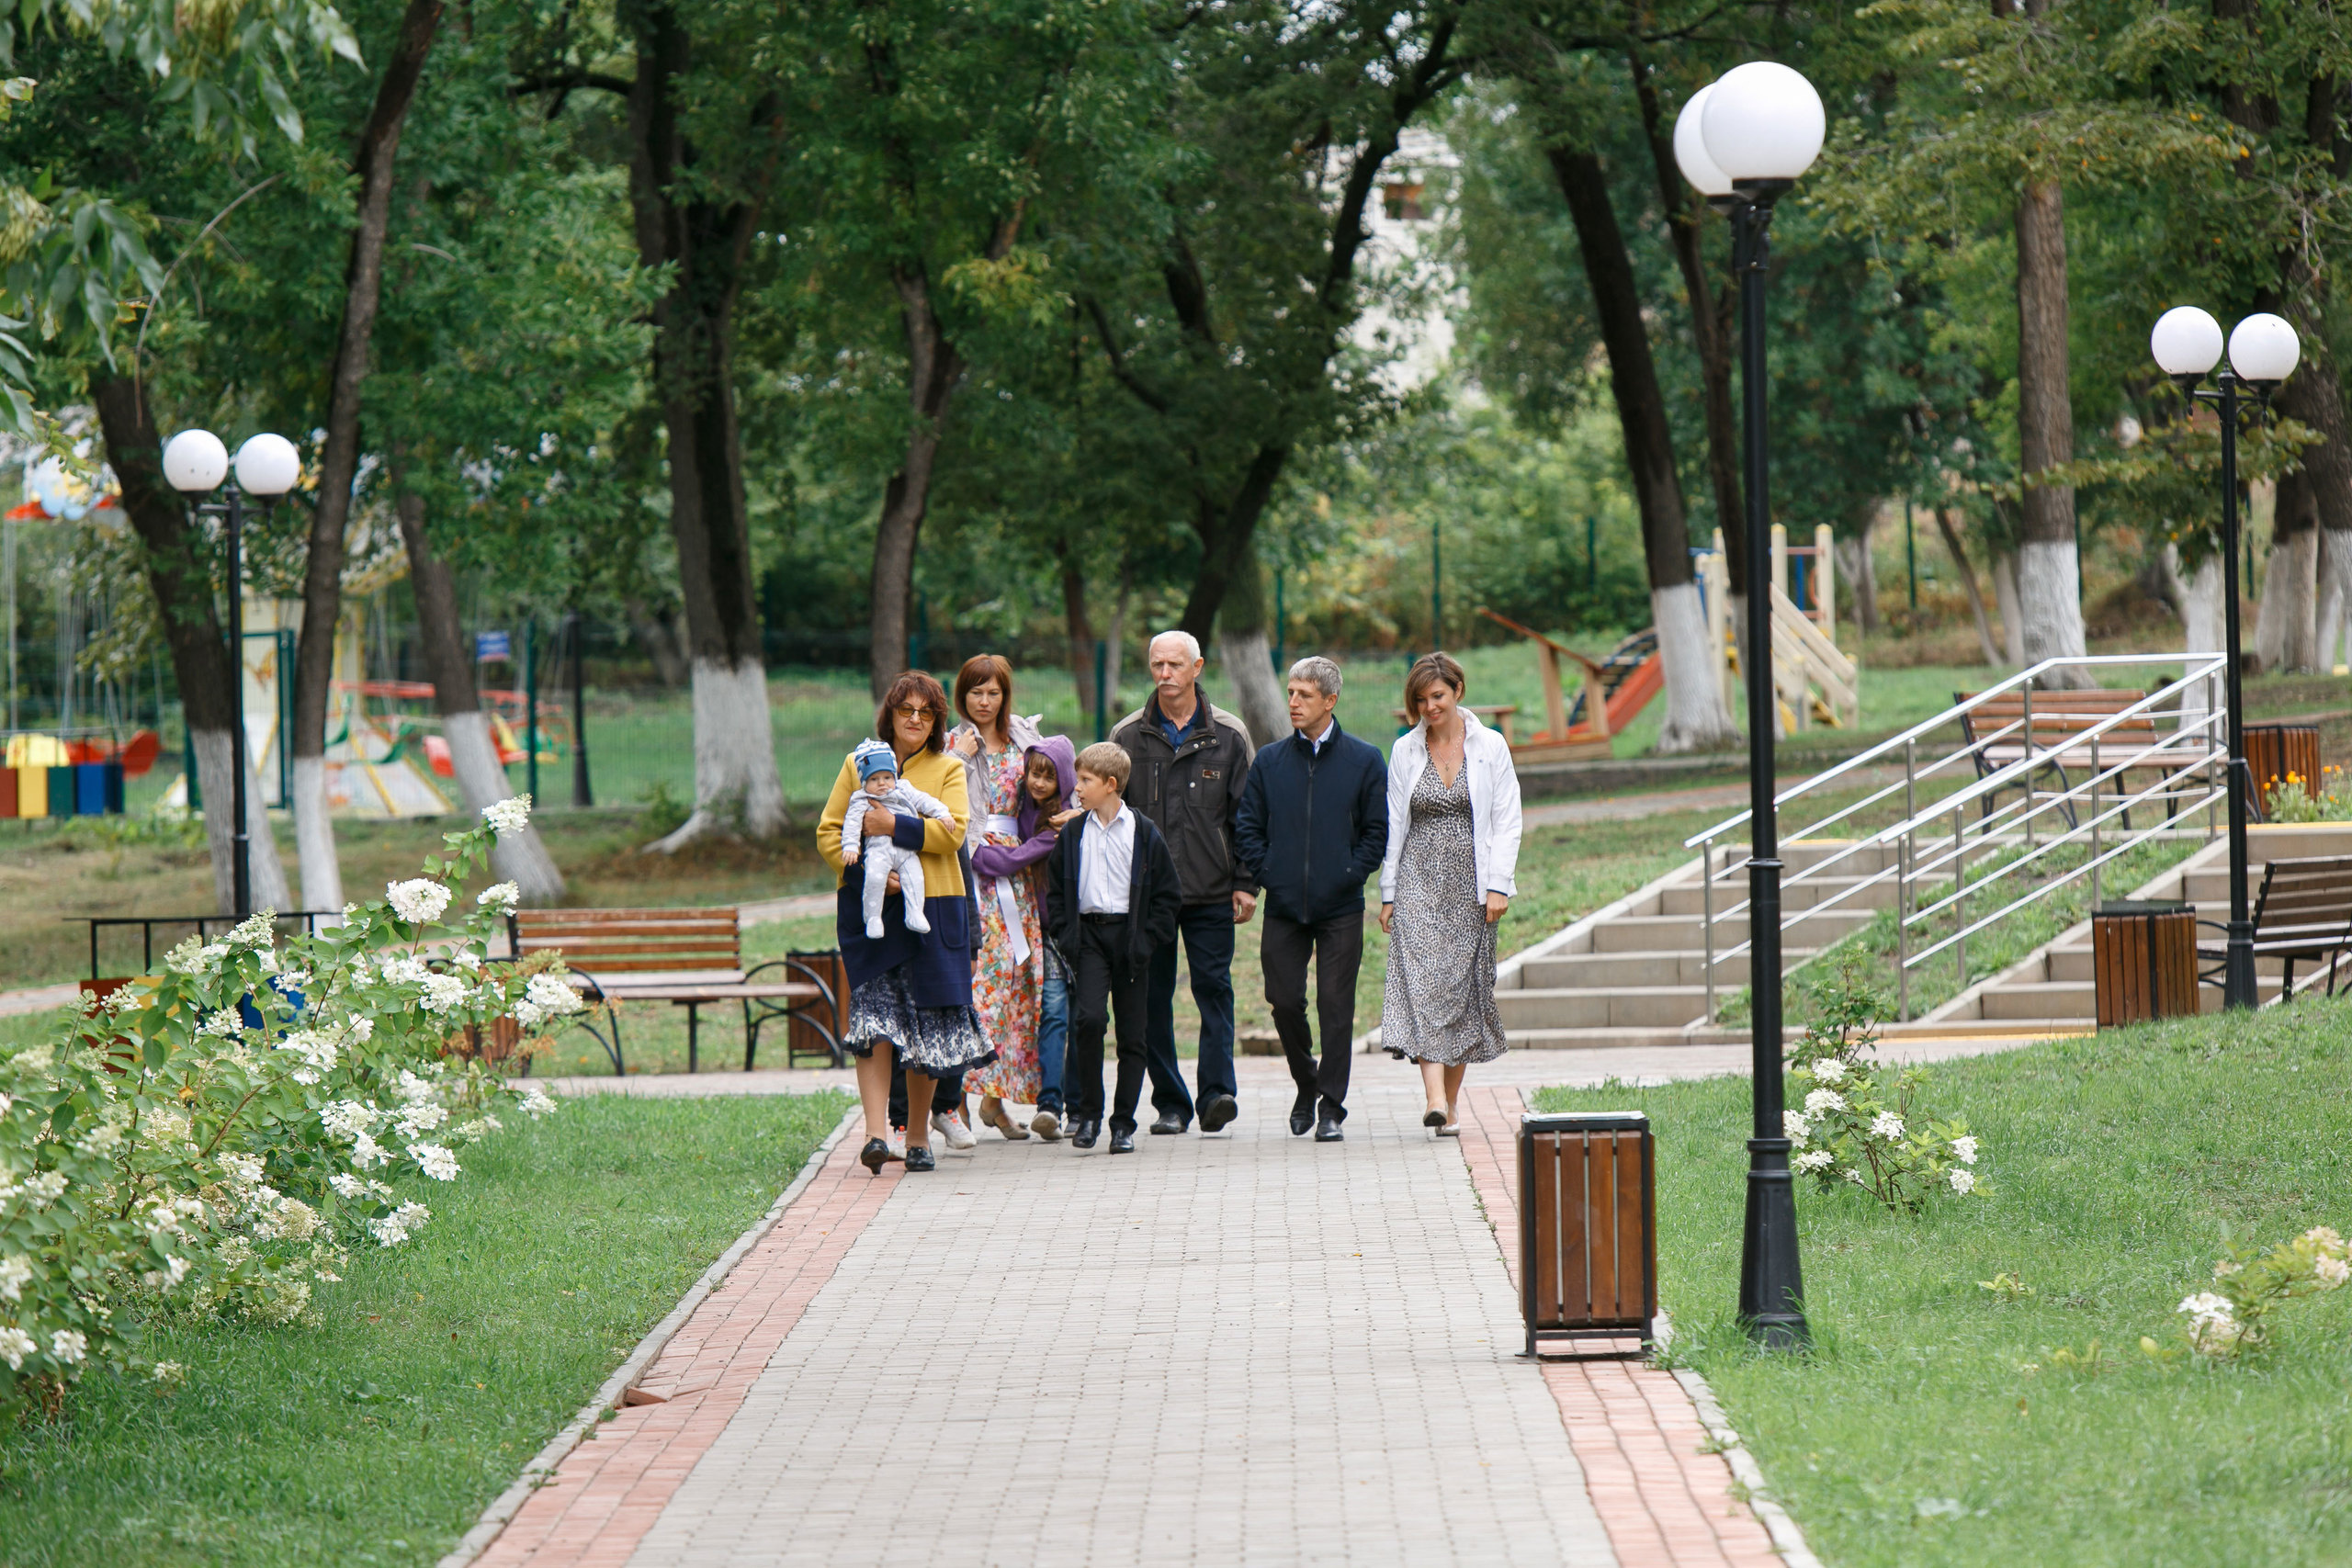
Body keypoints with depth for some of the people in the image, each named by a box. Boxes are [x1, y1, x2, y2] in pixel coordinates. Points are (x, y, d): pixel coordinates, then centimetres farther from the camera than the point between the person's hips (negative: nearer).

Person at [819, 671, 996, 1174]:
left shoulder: (948, 769, 9)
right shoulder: (859, 765, 12)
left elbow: (953, 832, -6)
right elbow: (828, 831, 6)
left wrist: (895, 827, -16)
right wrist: (863, 869, -10)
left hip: (932, 907, 0)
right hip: (869, 909, 0)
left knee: (928, 1026, 3)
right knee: (873, 1017, -13)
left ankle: (918, 1132, 16)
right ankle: (876, 1130, -19)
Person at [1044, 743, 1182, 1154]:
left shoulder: (1143, 833, -1)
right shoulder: (1073, 833, 7)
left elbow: (1168, 894, 3)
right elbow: (1055, 889, 14)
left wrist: (1147, 939, -6)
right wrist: (1065, 934, 1)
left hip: (1129, 937, -1)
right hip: (1088, 933, 1)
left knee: (1131, 1033, 2)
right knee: (1088, 1018, -17)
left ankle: (1123, 1123, 9)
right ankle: (1088, 1112, -5)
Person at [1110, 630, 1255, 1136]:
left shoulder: (1227, 736, 5)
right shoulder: (1128, 736, 8)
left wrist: (1246, 884, 0)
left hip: (1210, 890, -1)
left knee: (1214, 988, -8)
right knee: (1153, 998, 2)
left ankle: (1218, 1092, -12)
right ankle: (1170, 1104, 6)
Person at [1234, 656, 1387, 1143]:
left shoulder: (1364, 761, 2)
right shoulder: (1269, 762, 8)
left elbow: (1379, 830, 3)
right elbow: (1246, 828, 11)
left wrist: (1350, 875, -6)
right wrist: (1268, 874, -1)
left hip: (1341, 907, -2)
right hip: (1284, 906, 2)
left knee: (1336, 1007, -3)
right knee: (1285, 1002, 2)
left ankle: (1332, 1108, 2)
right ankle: (1306, 1084, 26)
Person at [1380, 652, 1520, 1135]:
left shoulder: (1490, 747, 2)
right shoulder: (1405, 751, 7)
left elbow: (1506, 822, 1)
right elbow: (1394, 824, 9)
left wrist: (1497, 886, -7)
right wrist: (1388, 892, 5)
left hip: (1470, 883, 0)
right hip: (1419, 880, 0)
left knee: (1462, 986, 2)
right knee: (1422, 978, -16)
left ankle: (1450, 1104, 12)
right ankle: (1435, 1098, -26)